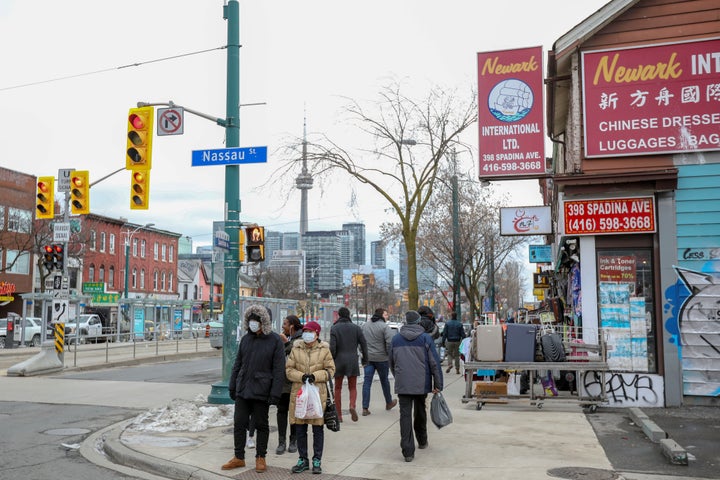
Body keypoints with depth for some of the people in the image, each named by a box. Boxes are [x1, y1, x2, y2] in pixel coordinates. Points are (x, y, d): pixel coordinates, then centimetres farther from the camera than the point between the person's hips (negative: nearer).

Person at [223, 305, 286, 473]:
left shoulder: (275, 341, -9)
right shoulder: (246, 339, 6)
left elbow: (279, 370, -10)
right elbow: (237, 364, 13)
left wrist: (275, 394, -14)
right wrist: (232, 386, 12)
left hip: (261, 391, -4)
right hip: (242, 389, 5)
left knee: (261, 424, 8)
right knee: (239, 423, 8)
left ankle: (260, 458, 22)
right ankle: (239, 457, 21)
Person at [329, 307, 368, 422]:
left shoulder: (334, 328, -5)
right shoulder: (356, 328, 1)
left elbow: (332, 347, -12)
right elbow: (363, 344, 0)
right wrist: (364, 360, 11)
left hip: (339, 361, -1)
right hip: (352, 361, 1)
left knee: (338, 388, 11)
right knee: (353, 387, 11)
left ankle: (339, 415, 12)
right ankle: (352, 406, -16)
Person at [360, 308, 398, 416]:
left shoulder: (365, 325, 8)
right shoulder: (384, 326, -12)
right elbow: (390, 342, -20)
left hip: (367, 357, 4)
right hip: (381, 358, -4)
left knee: (367, 381, 3)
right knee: (384, 380, 14)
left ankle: (365, 408, -2)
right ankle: (389, 403, 32)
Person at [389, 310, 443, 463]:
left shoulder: (396, 339, 5)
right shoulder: (425, 338, -3)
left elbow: (392, 363, 16)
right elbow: (434, 363, -4)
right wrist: (438, 385, 1)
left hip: (402, 385, 0)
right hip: (421, 384, 0)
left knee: (405, 415, -1)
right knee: (420, 413, 19)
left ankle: (408, 451, -7)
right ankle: (422, 441, 37)